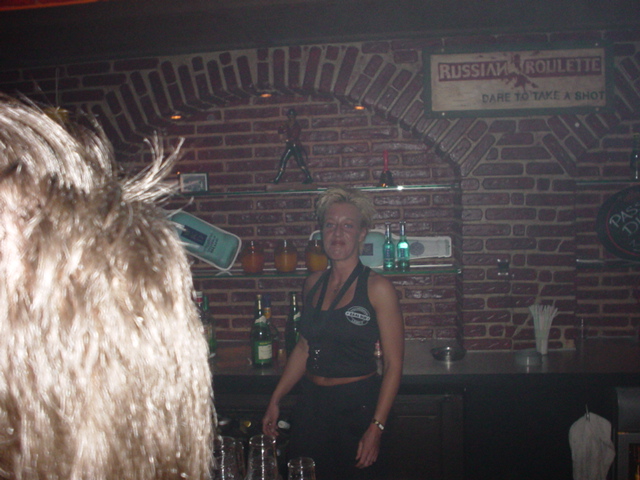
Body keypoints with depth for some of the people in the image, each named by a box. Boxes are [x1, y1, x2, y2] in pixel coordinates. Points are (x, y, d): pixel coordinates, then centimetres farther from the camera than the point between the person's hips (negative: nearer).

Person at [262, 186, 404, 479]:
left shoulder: (377, 288, -10)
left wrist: (376, 427, -16)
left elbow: (393, 364, -11)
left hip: (357, 405, -5)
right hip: (312, 403, 5)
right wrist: (275, 399, 11)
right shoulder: (313, 283, 6)